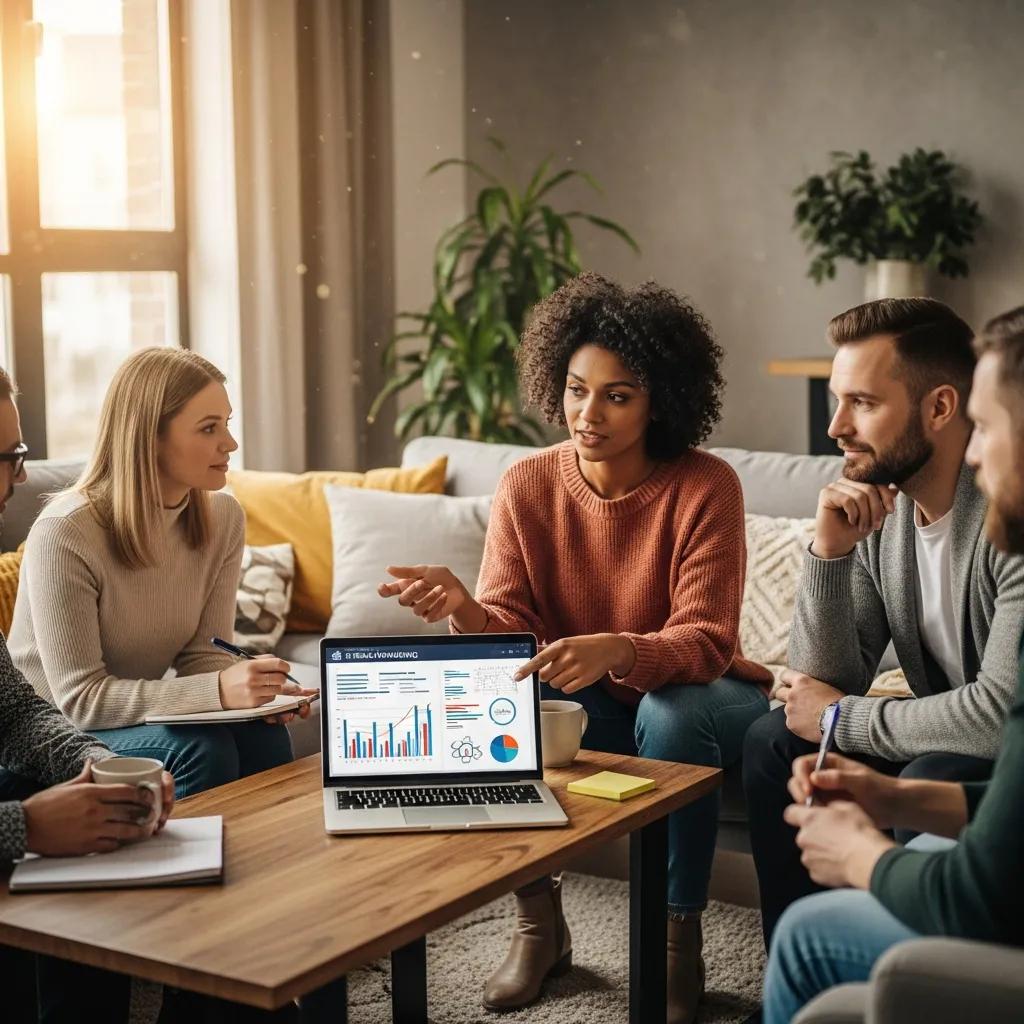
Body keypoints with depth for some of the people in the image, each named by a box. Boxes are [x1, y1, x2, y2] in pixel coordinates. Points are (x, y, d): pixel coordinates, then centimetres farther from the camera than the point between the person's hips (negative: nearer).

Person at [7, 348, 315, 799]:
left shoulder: (223, 517, -4)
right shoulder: (65, 533, -23)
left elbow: (202, 653, -2)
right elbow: (78, 698, -25)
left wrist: (263, 689, -25)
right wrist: (218, 691, -35)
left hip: (139, 712, 5)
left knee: (262, 735, -23)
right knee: (201, 747, -28)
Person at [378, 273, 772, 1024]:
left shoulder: (705, 487, -20)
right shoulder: (528, 486, -9)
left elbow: (704, 641, -26)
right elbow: (511, 630, -13)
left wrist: (614, 650, -46)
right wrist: (463, 608, -37)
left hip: (694, 695, -3)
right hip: (591, 706, 3)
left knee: (673, 712, -35)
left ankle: (680, 944, -16)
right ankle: (539, 924, -9)